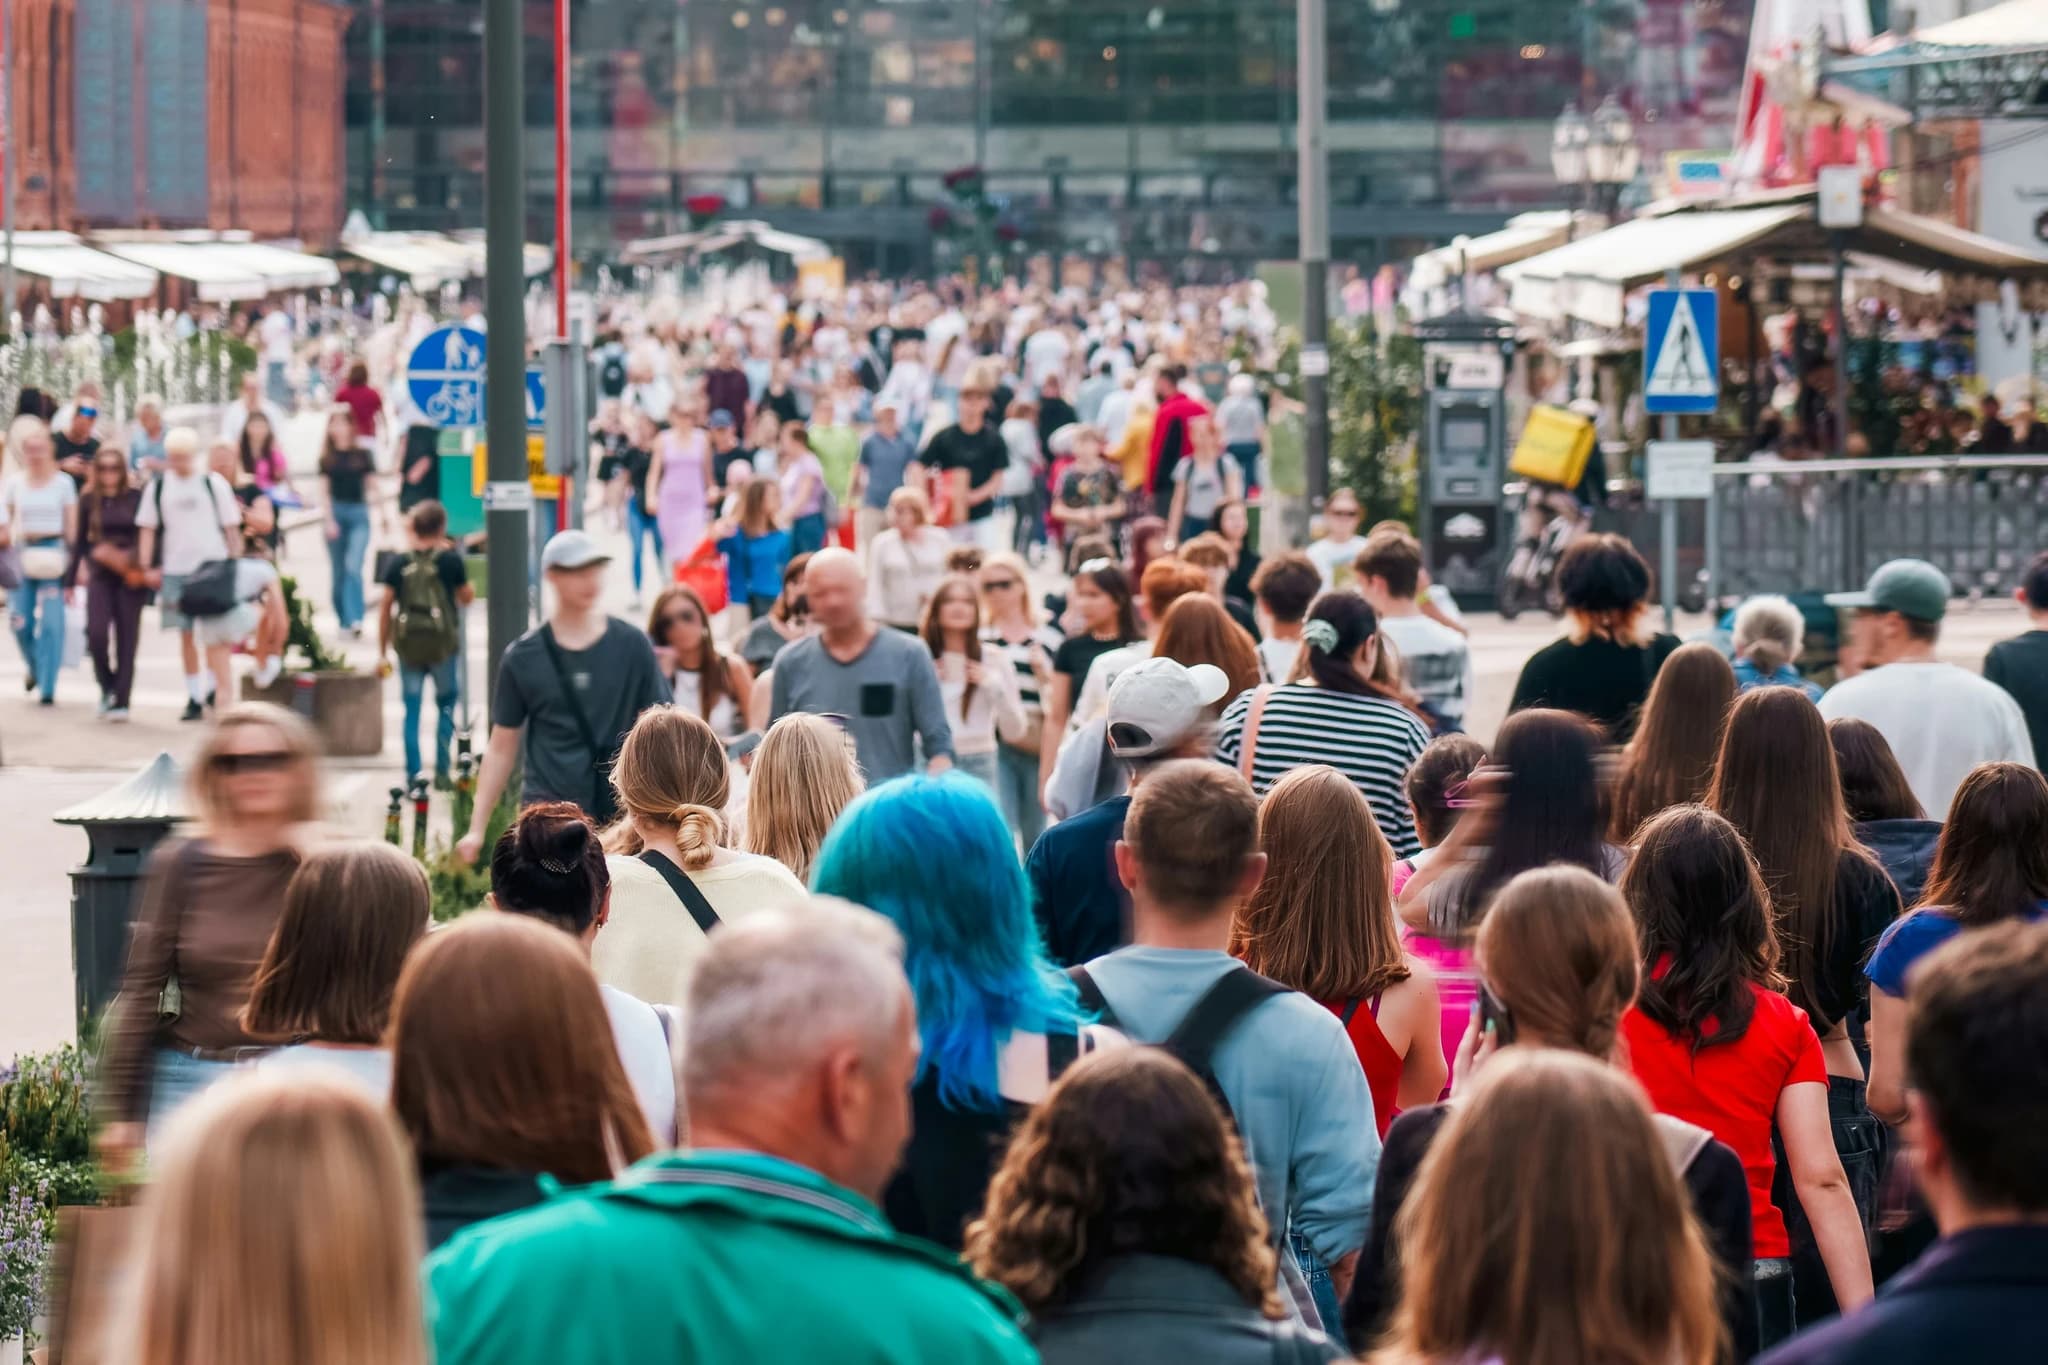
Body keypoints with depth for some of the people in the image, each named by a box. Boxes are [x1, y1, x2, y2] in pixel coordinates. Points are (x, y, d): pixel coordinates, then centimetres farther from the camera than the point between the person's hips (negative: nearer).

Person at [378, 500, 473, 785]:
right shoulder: (450, 560, -5)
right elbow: (467, 597, 9)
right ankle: (441, 771, 8)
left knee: (412, 710, 7)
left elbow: (385, 608, 0)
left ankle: (413, 775, 4)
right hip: (443, 643, -1)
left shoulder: (398, 563, -1)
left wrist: (382, 651, 8)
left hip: (408, 645, 1)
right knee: (446, 705, 14)